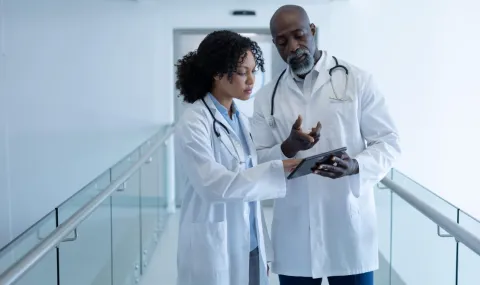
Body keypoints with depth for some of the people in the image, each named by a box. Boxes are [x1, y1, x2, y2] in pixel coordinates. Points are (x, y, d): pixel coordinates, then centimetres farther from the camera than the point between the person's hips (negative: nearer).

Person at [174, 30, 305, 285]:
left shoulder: (240, 120, 9)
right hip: (215, 252, -7)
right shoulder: (194, 122, -13)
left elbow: (247, 184, 12)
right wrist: (278, 170, -28)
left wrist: (262, 249, 13)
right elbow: (213, 184, -24)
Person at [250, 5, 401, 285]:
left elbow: (388, 142, -1)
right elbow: (257, 161, 6)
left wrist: (356, 165, -20)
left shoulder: (357, 80, 0)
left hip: (349, 228, -2)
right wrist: (288, 148, -14)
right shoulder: (267, 97, 8)